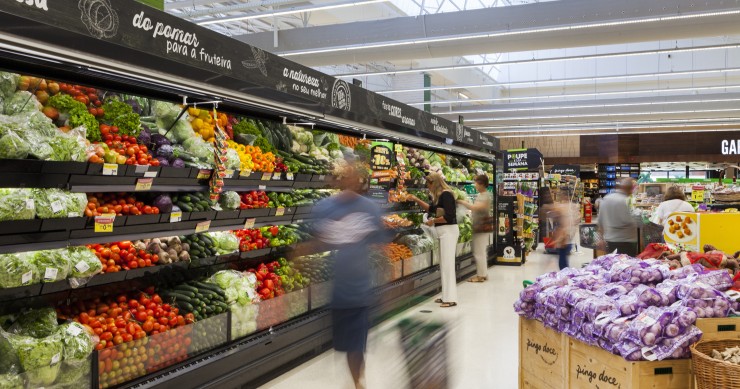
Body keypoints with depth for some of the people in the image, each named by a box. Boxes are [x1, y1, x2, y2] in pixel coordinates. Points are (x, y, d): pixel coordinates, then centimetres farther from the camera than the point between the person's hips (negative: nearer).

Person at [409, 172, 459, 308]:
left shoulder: (446, 194, -16)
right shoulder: (439, 195, 13)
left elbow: (449, 216, -22)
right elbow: (431, 208, 28)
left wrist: (433, 221, -9)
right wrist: (417, 200, 22)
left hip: (449, 230, -10)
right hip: (444, 232, 10)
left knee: (447, 263, -7)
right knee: (444, 264, 13)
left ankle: (451, 298, -2)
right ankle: (446, 295, 20)